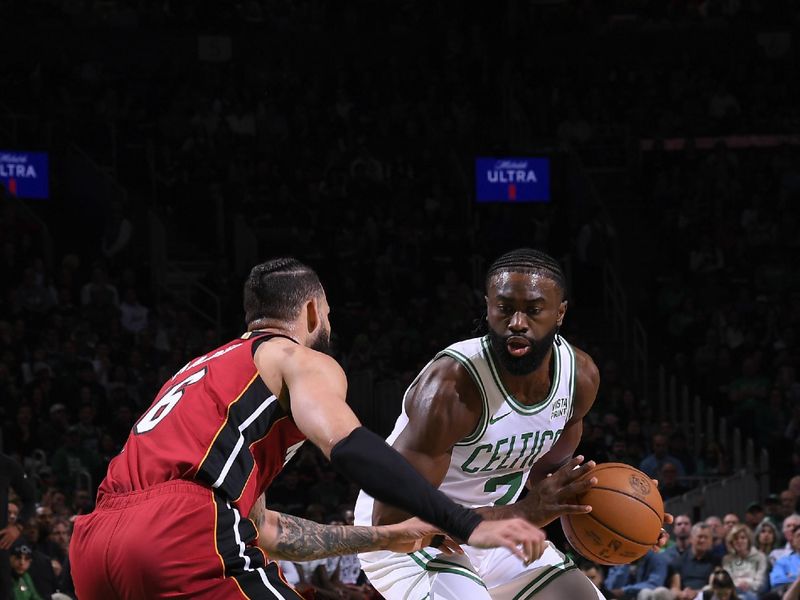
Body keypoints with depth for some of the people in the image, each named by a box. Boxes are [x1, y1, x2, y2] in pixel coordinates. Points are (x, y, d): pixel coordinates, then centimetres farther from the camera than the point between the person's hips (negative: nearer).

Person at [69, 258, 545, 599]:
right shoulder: (303, 360, 14)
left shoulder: (205, 370, 38)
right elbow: (349, 447, -9)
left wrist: (385, 537, 50)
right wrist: (469, 526, -13)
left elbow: (260, 528, 42)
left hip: (95, 541, 8)